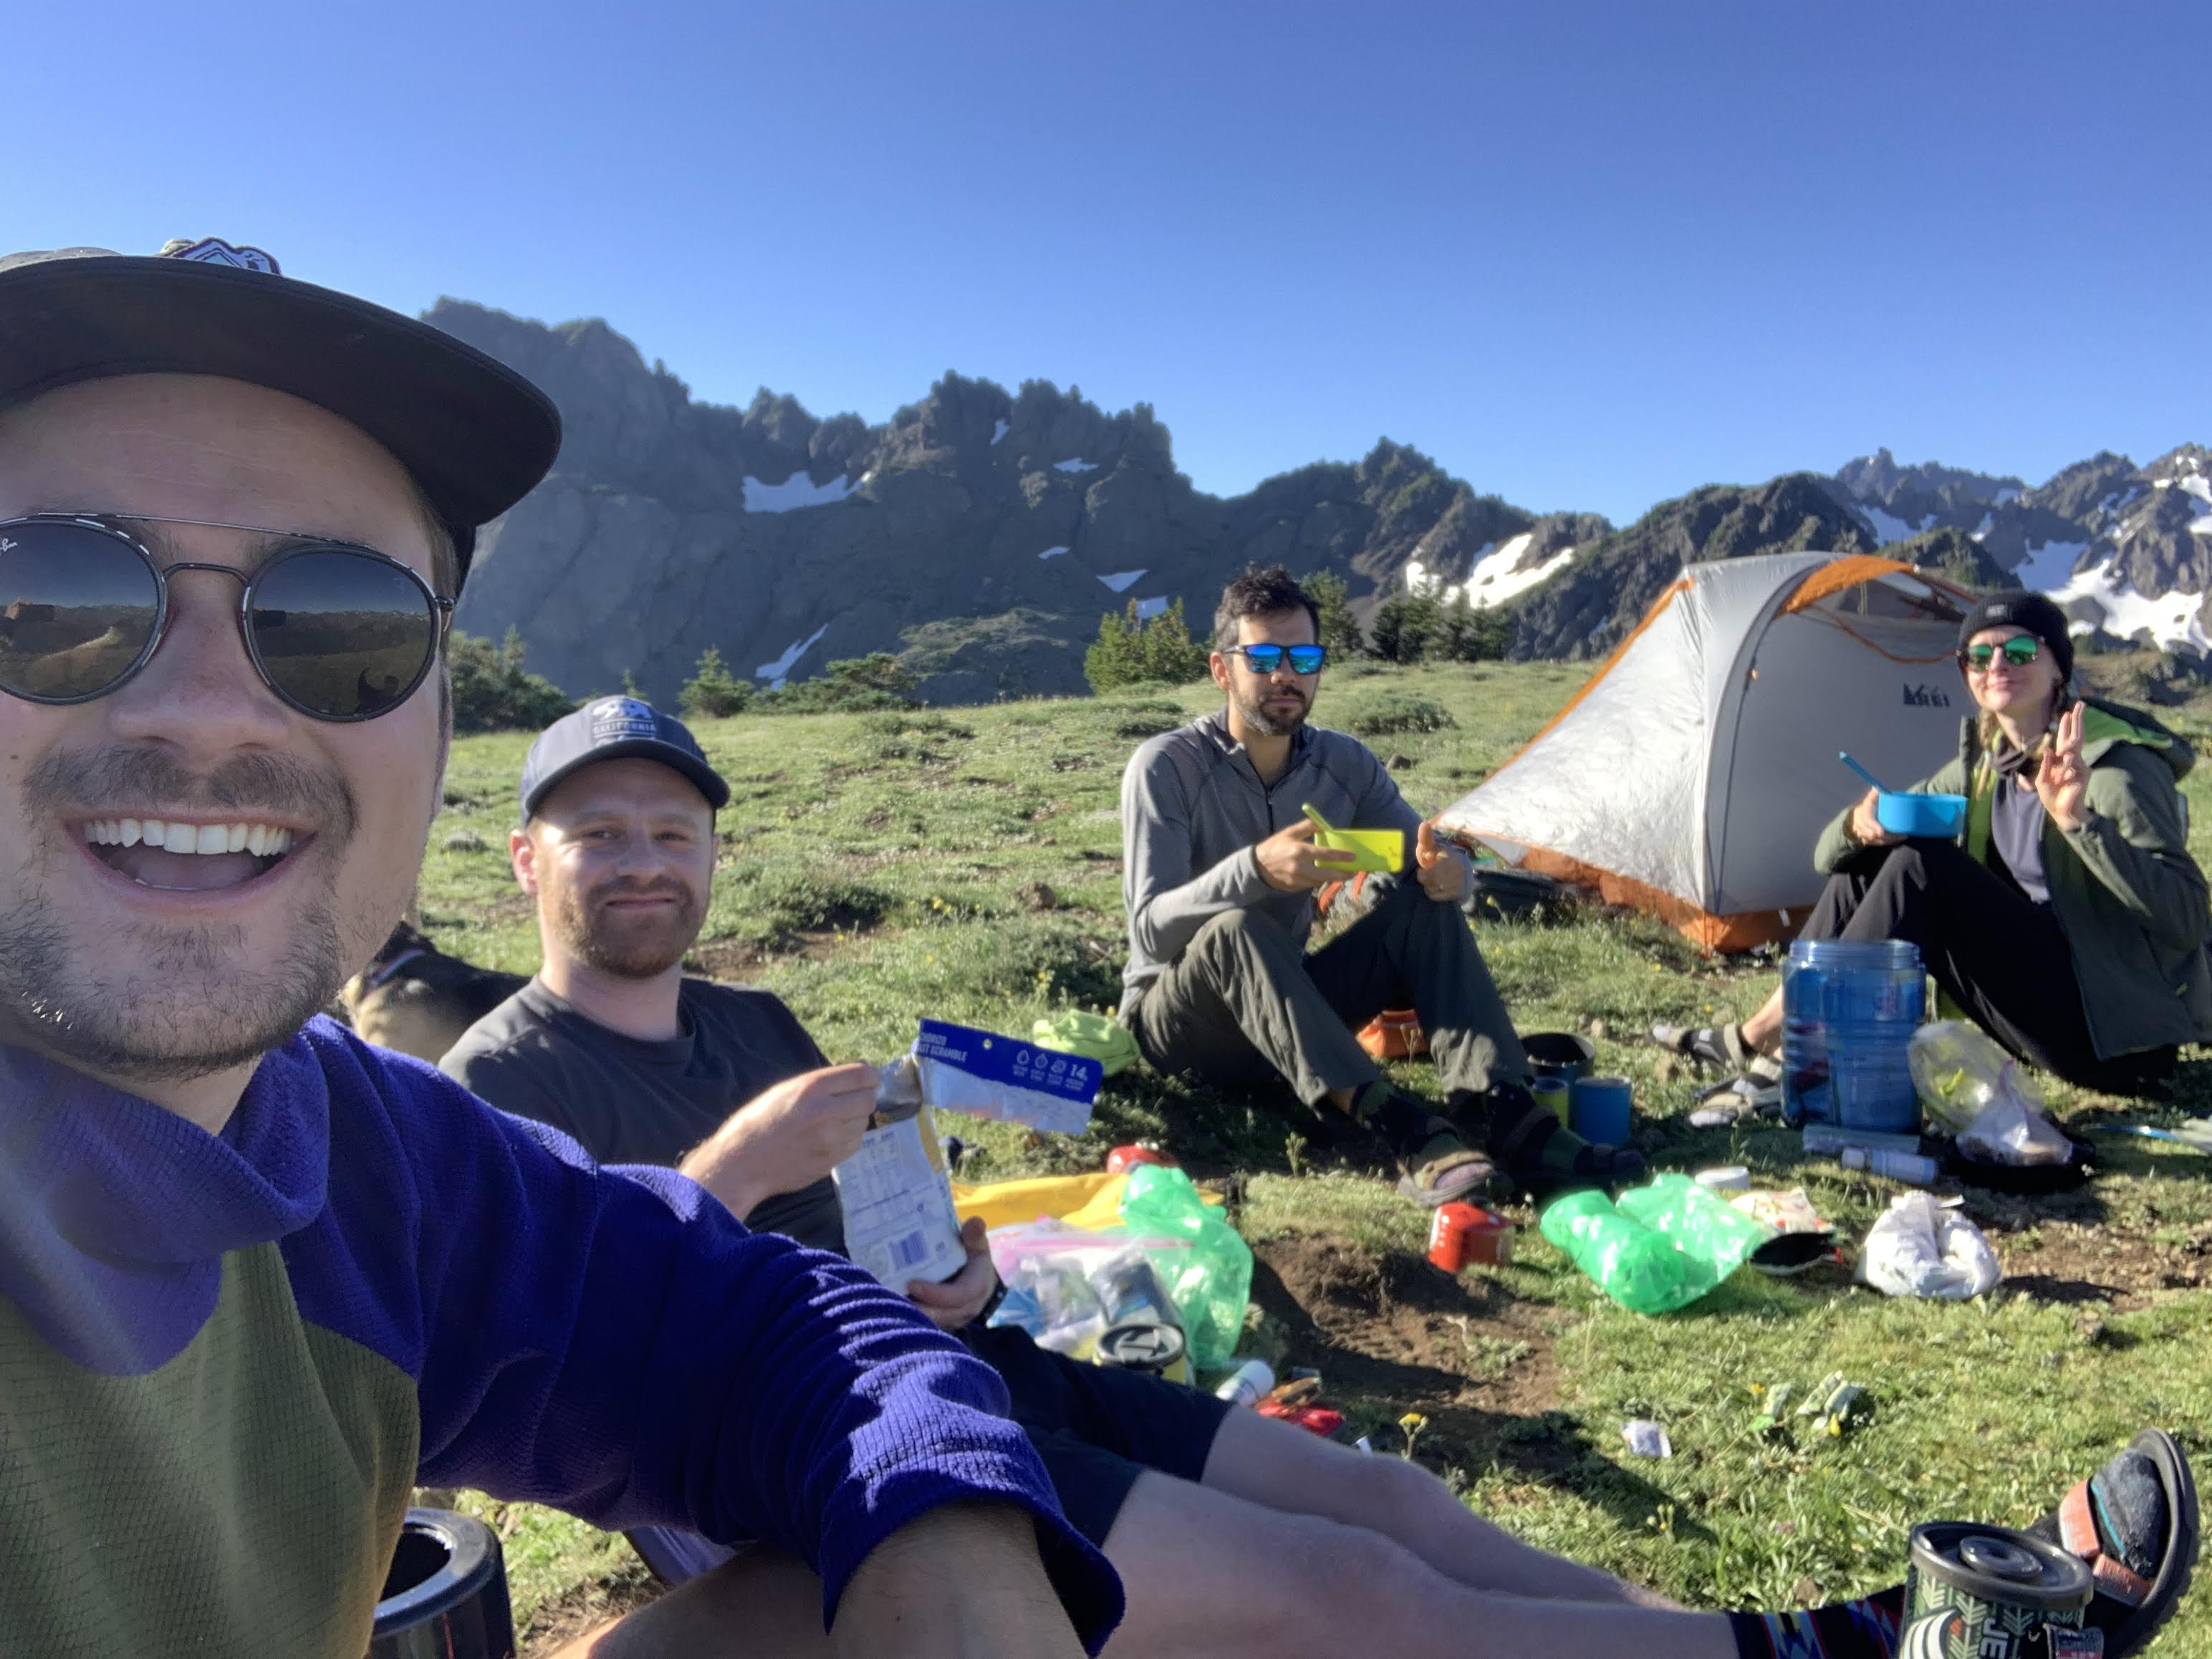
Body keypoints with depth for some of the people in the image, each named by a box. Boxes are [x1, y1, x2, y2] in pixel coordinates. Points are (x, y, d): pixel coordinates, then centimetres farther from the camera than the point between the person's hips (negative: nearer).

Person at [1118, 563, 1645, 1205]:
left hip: (1289, 1014, 5)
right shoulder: (1165, 767, -18)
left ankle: (1502, 1116, -32)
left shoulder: (1346, 764, -2)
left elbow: (1436, 861, 1)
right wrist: (1254, 868, -44)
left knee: (1425, 904, -16)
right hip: (1176, 1022, -5)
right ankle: (1406, 1133, -48)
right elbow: (1150, 928, -26)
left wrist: (1444, 870, -25)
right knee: (1236, 930, -38)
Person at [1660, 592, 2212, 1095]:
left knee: (1922, 867, -23)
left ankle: (1767, 1036, -18)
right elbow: (1830, 854, 8)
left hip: (2115, 1033, -8)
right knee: (1867, 861, -1)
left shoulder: (2115, 764, -14)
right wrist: (1861, 824, -16)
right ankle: (1783, 1035, -5)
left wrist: (2080, 822, -34)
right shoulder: (1984, 764, 8)